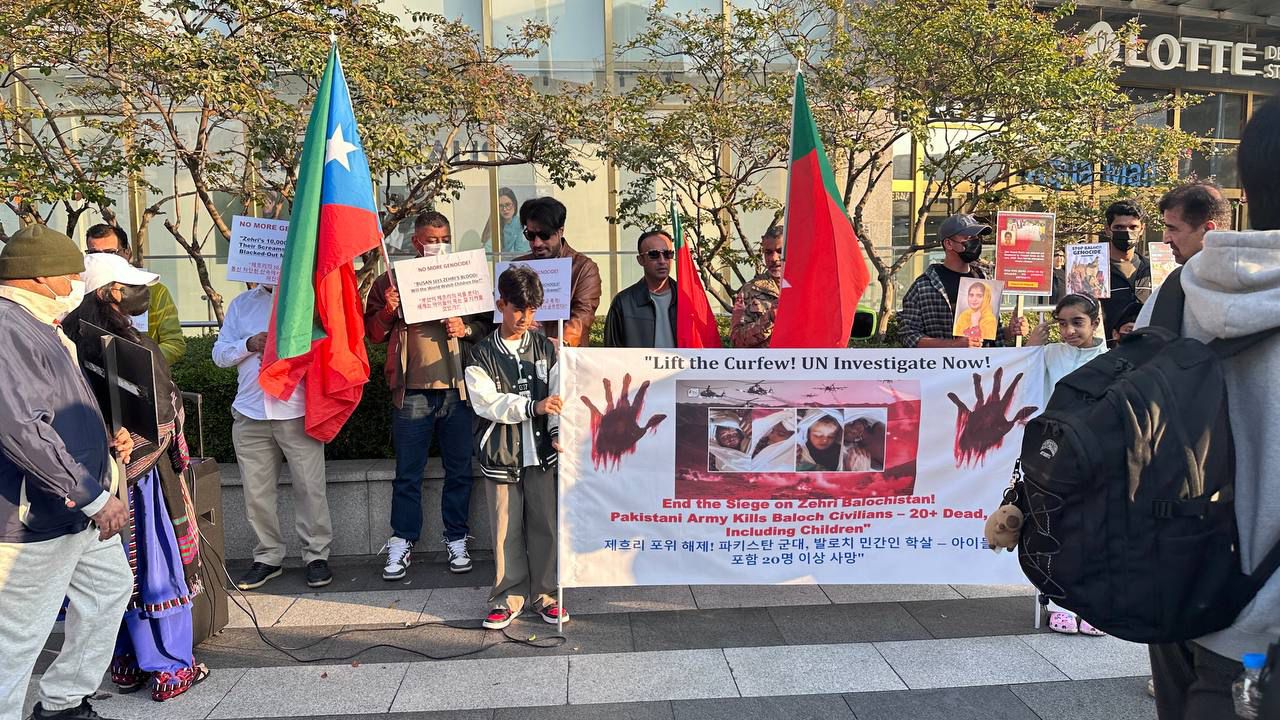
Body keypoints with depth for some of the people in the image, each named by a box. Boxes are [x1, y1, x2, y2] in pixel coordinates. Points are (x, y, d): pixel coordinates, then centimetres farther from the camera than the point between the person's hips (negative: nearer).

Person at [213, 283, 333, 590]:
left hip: (298, 412, -4)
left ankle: (317, 555, 10)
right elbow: (219, 354, 13)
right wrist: (249, 345, -5)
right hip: (250, 413, 4)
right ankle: (268, 557, 20)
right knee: (256, 493, 7)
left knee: (310, 488, -2)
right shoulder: (241, 303, 16)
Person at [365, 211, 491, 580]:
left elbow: (488, 324, 11)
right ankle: (401, 544, 18)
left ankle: (457, 541, 22)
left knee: (458, 470, 9)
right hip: (412, 392, -1)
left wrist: (467, 329, -9)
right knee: (407, 474, 6)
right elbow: (373, 333, 8)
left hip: (457, 389, 1)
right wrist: (388, 311, -11)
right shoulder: (391, 280, 7)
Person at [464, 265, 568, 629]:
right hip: (501, 454, -1)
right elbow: (487, 402, -11)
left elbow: (558, 396, 0)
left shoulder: (546, 348, 6)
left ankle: (545, 594, 21)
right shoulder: (482, 355, 0)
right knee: (507, 529, 6)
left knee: (545, 525, 6)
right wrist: (533, 407, -20)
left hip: (541, 452, 1)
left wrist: (559, 431, -16)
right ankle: (509, 597, 20)